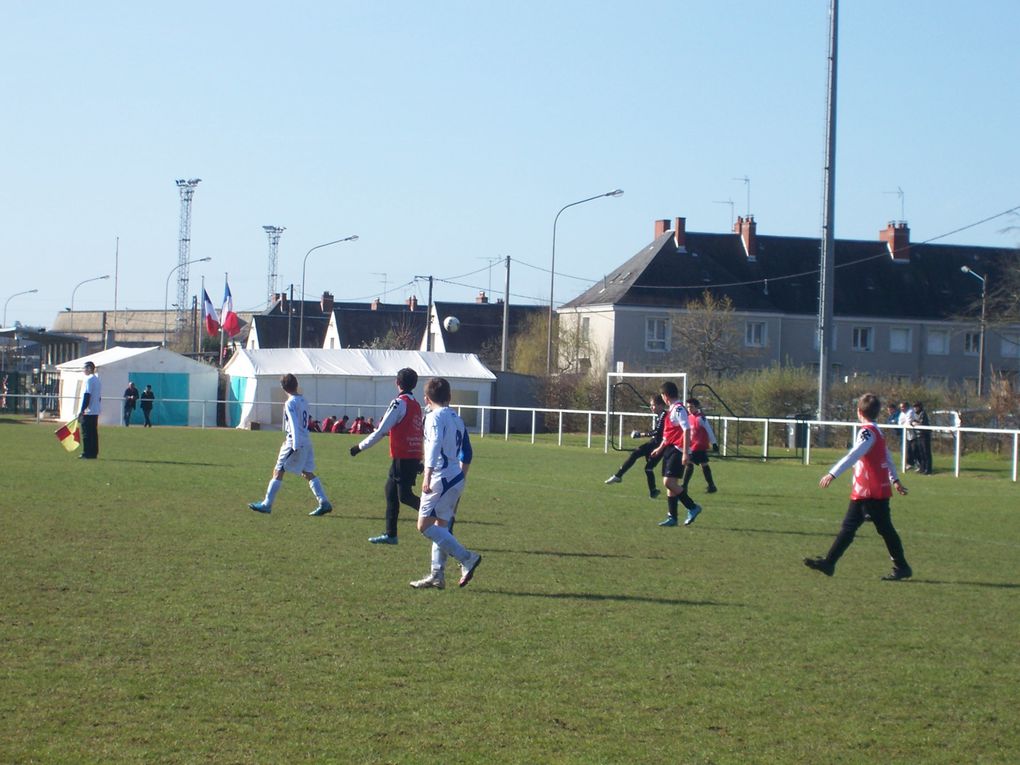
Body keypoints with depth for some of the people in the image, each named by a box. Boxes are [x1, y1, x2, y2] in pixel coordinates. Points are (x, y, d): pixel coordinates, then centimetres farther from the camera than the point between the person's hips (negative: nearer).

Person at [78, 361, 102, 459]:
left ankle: (87, 454, -8)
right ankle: (94, 453, 11)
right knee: (94, 433, 10)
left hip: (88, 411, -9)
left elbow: (87, 396, -17)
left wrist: (82, 410, -16)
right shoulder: (97, 379, 16)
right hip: (96, 411, 9)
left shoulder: (89, 379, -11)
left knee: (86, 433, -6)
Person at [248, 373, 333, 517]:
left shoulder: (290, 403, -12)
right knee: (308, 473, 10)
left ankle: (266, 505, 2)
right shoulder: (303, 400, 13)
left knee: (278, 472, 0)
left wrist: (295, 445, -24)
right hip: (306, 441, 8)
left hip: (296, 442, -8)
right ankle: (324, 503, 1)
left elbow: (294, 424, -20)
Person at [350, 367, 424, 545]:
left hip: (402, 457, -8)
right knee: (390, 491, 14)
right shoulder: (416, 405, 12)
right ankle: (390, 534, 16)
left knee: (404, 496, -7)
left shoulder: (399, 403, -12)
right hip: (414, 456, 8)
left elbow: (381, 431, -14)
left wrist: (360, 447, -5)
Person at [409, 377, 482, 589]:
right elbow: (466, 453, 21)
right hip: (457, 478, 9)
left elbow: (435, 444, -23)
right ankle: (437, 575, 14)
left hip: (441, 478, -9)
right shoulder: (457, 418, 16)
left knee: (425, 525, -8)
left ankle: (467, 558, -12)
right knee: (441, 526, 14)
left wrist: (428, 474, -30)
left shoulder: (435, 417, -9)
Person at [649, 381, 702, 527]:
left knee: (669, 482, -16)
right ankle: (672, 517, 10)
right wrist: (660, 448, 31)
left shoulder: (678, 409, -14)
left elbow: (687, 430, -21)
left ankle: (692, 507, -6)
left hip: (677, 450, -10)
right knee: (669, 483, 8)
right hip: (670, 449, 10)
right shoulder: (672, 409, 16)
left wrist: (685, 453, -26)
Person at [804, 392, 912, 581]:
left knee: (885, 529, -1)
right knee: (848, 527, 5)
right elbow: (888, 458, 24)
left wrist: (833, 474, -32)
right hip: (863, 492, 9)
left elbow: (853, 456, -26)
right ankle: (829, 563, 4)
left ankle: (901, 568, 6)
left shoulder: (868, 432, -15)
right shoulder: (877, 432, 15)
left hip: (872, 492, -9)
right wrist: (895, 480, 33)